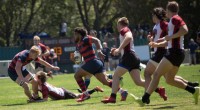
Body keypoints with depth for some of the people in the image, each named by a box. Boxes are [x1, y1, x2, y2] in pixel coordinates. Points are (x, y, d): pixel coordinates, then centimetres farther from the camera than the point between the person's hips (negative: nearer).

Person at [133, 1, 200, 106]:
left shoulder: (175, 19, -8)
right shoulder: (173, 21, 22)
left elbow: (185, 30, -26)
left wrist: (170, 36, -19)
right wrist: (157, 44, 26)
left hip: (174, 53, -10)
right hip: (176, 53, 10)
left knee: (156, 74, -11)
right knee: (169, 80, 15)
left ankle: (145, 99, -15)